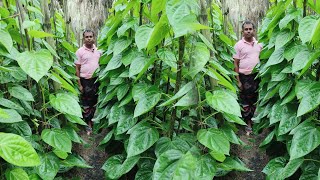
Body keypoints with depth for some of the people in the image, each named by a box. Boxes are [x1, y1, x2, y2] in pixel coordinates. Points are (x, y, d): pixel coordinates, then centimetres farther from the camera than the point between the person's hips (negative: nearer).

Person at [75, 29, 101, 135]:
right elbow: (77, 68, -4)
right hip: (85, 81, -3)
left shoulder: (98, 50, 6)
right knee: (86, 104, 4)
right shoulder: (80, 51, -5)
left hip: (97, 80, 3)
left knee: (95, 103, 12)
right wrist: (79, 85, -8)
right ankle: (88, 124, 14)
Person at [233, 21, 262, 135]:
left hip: (257, 76, 3)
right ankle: (248, 124, 13)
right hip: (245, 77, -3)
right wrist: (238, 81, -9)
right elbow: (236, 63, -4)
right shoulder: (239, 45, -4)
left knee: (255, 100, 11)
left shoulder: (259, 44, 6)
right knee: (245, 102, 3)